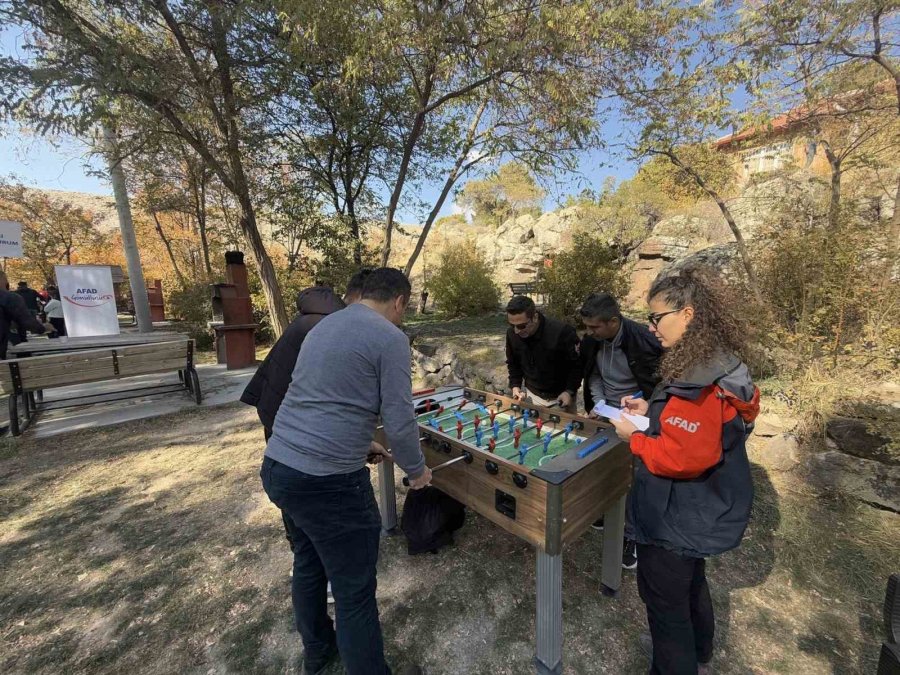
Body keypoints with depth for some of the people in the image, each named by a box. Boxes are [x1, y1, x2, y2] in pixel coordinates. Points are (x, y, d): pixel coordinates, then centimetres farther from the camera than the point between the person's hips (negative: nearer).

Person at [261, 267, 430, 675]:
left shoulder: (323, 326, 14)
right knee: (354, 592, 9)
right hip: (326, 482, -9)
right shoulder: (390, 339, -12)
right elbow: (399, 420, -14)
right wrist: (416, 469, 4)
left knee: (308, 564, 28)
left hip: (276, 467, 10)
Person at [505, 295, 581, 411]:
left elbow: (577, 364, -14)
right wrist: (515, 385, -8)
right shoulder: (512, 333, -14)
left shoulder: (562, 332, -28)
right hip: (530, 394, 3)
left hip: (560, 397, -3)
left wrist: (570, 391, -18)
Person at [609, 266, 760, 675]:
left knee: (664, 599, 14)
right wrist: (652, 411, 1)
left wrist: (634, 437, -19)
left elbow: (684, 458, -32)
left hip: (677, 516, -10)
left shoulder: (700, 382, -32)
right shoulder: (717, 365, 0)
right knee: (690, 584, 32)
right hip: (699, 510, 10)